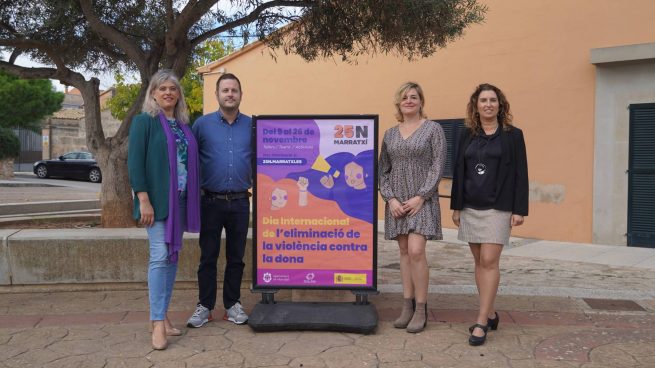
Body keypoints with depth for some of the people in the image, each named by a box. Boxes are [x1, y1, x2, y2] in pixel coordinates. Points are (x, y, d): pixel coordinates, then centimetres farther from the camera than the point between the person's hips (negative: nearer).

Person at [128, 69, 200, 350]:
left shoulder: (184, 125, 15)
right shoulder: (144, 121, -3)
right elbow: (135, 163, -10)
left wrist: (193, 197, 12)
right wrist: (143, 200, -17)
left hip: (180, 200, 6)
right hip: (157, 200, -6)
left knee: (173, 256, 9)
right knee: (160, 256, -9)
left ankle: (162, 315, 18)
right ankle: (157, 322, -3)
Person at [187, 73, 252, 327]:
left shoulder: (252, 125, 6)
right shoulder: (202, 124, 1)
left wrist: (254, 183, 0)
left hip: (240, 202, 2)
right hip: (211, 201, -1)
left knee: (236, 256, 9)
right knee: (208, 256, 5)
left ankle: (232, 304, 21)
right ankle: (204, 306, 16)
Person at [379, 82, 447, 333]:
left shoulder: (433, 129, 1)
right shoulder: (390, 134, 12)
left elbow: (438, 166, -6)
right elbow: (383, 170, 10)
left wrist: (420, 197, -13)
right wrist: (390, 199, -4)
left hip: (422, 200, -4)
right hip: (396, 201, 4)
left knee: (416, 251, -13)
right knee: (404, 252, 7)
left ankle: (421, 310, -1)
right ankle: (408, 306, 14)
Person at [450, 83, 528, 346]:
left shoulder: (512, 135, 1)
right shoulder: (467, 135, 11)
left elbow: (520, 174, -2)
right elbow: (459, 172, 13)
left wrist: (519, 210, -8)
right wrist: (455, 206, 10)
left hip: (498, 208, -4)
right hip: (470, 206, 4)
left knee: (489, 261, -10)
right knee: (479, 261, 8)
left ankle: (481, 322, -7)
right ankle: (490, 314, 20)